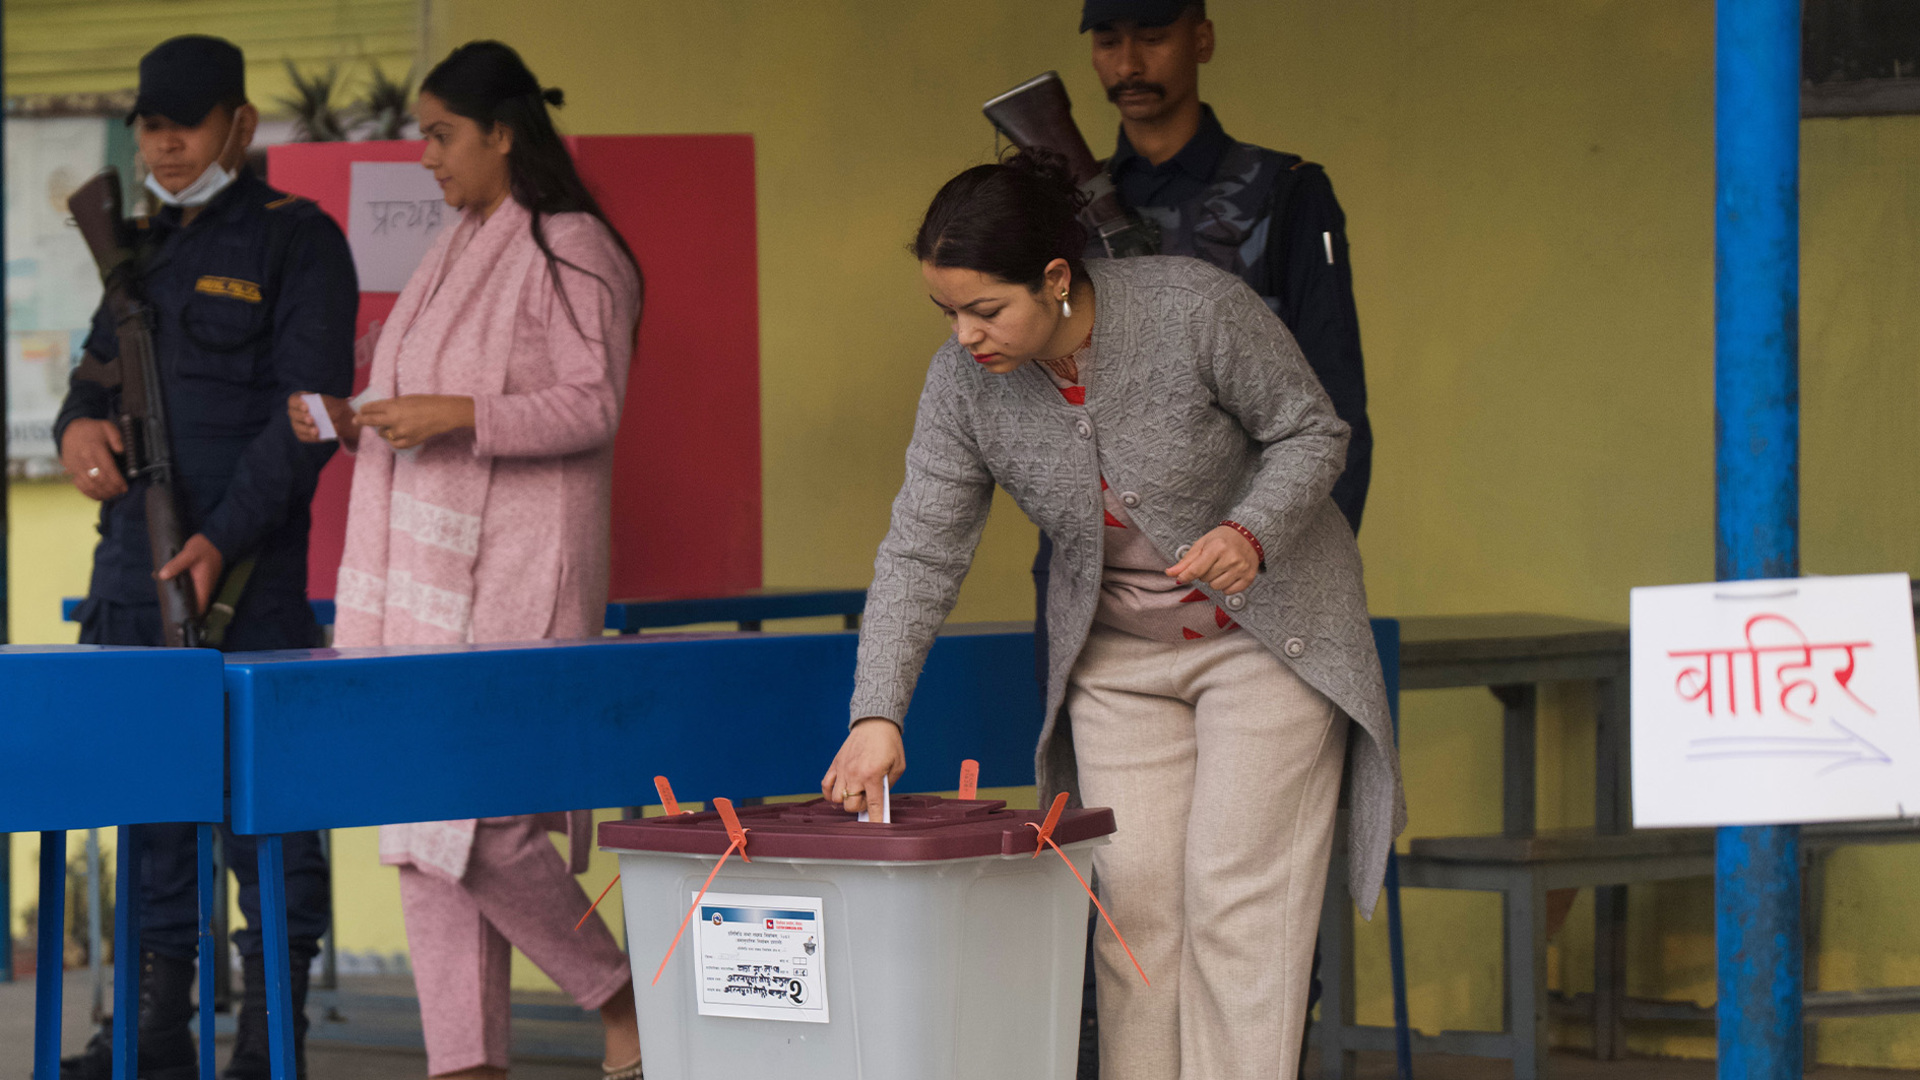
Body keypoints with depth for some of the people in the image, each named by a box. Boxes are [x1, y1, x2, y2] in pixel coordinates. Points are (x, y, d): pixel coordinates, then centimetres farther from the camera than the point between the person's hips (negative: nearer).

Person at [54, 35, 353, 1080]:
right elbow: (99, 372, 25)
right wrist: (79, 427, -1)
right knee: (148, 799, 9)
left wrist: (226, 538, -19)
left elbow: (310, 405, -10)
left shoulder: (296, 241, -3)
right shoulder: (142, 248, 18)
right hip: (131, 570, 7)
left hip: (245, 575, -7)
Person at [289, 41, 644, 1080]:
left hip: (513, 580, -9)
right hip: (424, 572, 9)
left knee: (478, 818, -13)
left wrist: (457, 414, -24)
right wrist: (354, 419, 7)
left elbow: (592, 405, -16)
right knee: (425, 831, 5)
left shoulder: (570, 252, -9)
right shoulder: (459, 251, 18)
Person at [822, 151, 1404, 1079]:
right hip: (1116, 651, 4)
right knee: (1134, 897, -2)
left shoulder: (1196, 309, -24)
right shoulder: (962, 382, -12)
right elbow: (920, 553, -11)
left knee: (1235, 894, -9)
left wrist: (1249, 532, -30)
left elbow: (1311, 434, -11)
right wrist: (876, 715, -20)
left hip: (1266, 629, -4)